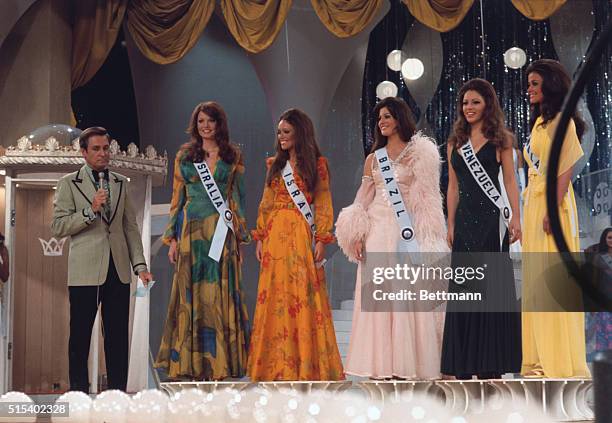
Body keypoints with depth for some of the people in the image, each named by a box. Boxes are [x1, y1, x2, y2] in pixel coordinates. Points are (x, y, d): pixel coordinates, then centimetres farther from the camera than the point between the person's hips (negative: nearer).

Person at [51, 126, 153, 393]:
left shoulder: (121, 183, 15)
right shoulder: (69, 183, 3)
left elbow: (131, 227, 14)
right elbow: (58, 227, -3)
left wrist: (139, 264, 6)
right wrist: (91, 210, -14)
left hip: (118, 270, 4)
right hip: (85, 270, -3)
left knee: (118, 336, 4)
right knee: (80, 336, 1)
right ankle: (79, 395, 8)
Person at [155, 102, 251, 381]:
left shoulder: (233, 156, 8)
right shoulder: (184, 156, 9)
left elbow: (238, 197, 8)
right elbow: (177, 198, 8)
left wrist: (240, 234, 2)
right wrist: (173, 237, 3)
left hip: (222, 232, -1)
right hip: (192, 230, 1)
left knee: (220, 295, -1)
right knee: (191, 293, 1)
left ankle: (220, 362, 5)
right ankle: (192, 361, 8)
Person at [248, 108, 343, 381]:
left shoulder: (316, 164, 2)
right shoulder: (274, 164, 14)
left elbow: (323, 204, -1)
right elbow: (266, 203, 14)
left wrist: (322, 240, -9)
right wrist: (260, 237, 7)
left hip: (302, 235, -4)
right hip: (276, 235, 4)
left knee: (303, 295, -5)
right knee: (275, 295, 3)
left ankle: (307, 362, 2)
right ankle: (277, 362, 9)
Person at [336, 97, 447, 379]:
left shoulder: (418, 154, 3)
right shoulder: (373, 158, 15)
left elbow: (425, 196, -2)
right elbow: (364, 200, 12)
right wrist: (357, 236, 2)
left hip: (406, 229, -3)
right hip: (377, 231, 4)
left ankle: (407, 363, -1)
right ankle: (381, 364, 3)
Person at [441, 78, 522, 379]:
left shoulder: (500, 139, 4)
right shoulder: (455, 143, 14)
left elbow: (510, 180, 0)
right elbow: (453, 187, 14)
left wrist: (515, 218, -10)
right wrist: (451, 225, 8)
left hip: (492, 219, -4)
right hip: (465, 220, 4)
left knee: (493, 286, -3)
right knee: (464, 286, 3)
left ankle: (492, 363, 2)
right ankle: (464, 364, 7)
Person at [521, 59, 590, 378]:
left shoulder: (562, 121, -9)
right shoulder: (539, 121, 18)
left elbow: (566, 169, -16)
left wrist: (553, 209, -24)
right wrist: (528, 211, 16)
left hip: (553, 203, -9)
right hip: (534, 202, 9)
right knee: (536, 279, 10)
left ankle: (563, 361, -2)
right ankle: (542, 357, 16)